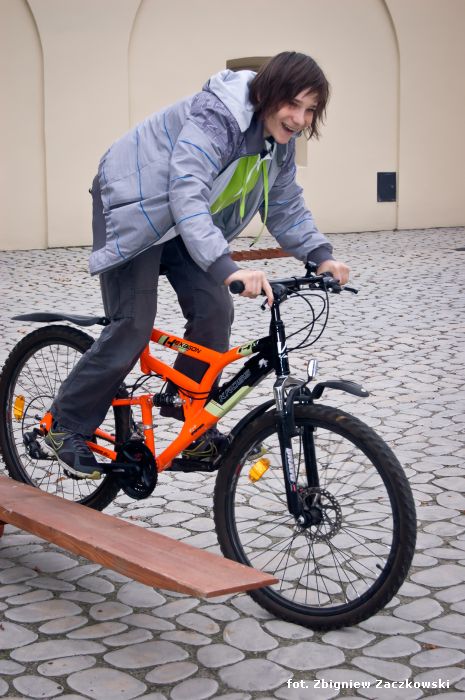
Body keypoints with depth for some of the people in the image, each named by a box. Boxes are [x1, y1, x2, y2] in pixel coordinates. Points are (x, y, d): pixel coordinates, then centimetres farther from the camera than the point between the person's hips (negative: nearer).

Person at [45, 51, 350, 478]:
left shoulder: (279, 141, -4)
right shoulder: (217, 116, -31)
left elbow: (287, 206, 5)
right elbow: (186, 193, -43)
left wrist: (320, 255, -11)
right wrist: (226, 267, -55)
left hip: (185, 221, 8)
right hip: (136, 208, -8)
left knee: (214, 312, -6)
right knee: (133, 328, -12)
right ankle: (68, 426, 5)